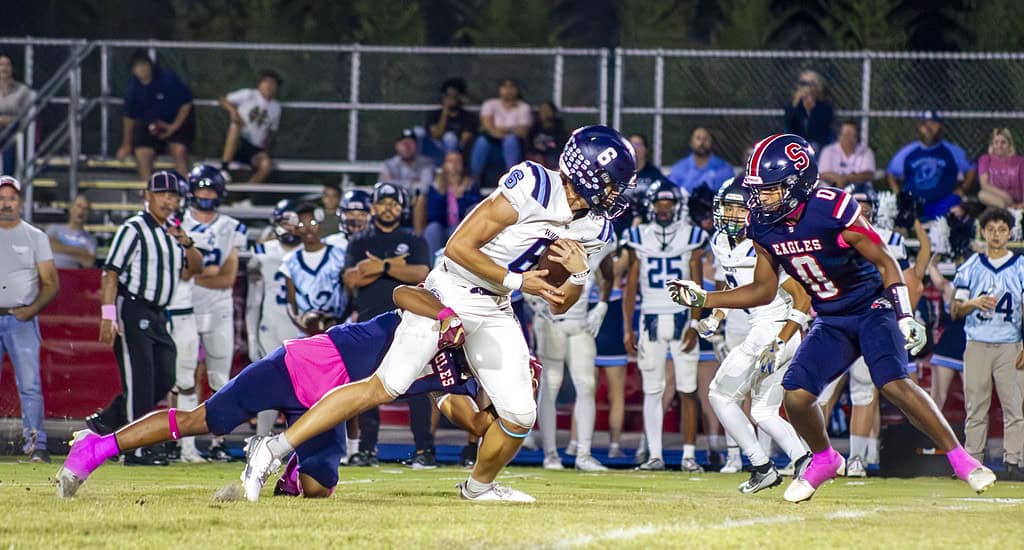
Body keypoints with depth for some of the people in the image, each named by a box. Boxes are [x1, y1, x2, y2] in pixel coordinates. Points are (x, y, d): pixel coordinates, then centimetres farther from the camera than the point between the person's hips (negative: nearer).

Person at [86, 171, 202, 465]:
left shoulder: (172, 232, 16)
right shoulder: (133, 230, -9)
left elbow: (195, 267, 15)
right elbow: (111, 273, -14)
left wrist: (186, 243, -5)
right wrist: (108, 316, -22)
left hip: (157, 316, 9)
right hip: (132, 312, -9)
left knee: (164, 380, 8)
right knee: (140, 380, -9)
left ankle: (105, 421, 18)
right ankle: (137, 450, -5)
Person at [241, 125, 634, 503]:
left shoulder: (592, 228, 1)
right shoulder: (532, 187, -22)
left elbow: (558, 304, 10)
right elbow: (458, 247, -21)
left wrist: (579, 274, -10)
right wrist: (515, 281, -17)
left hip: (495, 312, 7)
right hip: (449, 294, -7)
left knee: (519, 415, -2)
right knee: (386, 387, -17)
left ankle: (479, 486, 27)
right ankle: (275, 449, -15)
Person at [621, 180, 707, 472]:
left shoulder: (691, 237, 2)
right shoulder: (638, 238, 6)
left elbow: (697, 285, 1)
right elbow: (631, 286, 7)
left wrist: (695, 324, -8)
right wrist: (628, 329, 2)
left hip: (682, 319, -1)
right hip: (651, 319, 1)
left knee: (687, 390, -2)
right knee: (652, 390, 2)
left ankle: (689, 455, -1)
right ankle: (654, 455, 5)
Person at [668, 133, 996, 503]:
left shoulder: (833, 209, -24)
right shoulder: (762, 226, -6)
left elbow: (884, 262, -15)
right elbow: (764, 290, 8)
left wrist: (905, 316, -25)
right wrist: (702, 299, 0)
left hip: (873, 306, -6)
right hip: (831, 321, 6)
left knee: (893, 383, -27)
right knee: (796, 395, -11)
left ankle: (960, 459, -18)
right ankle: (823, 460, 19)